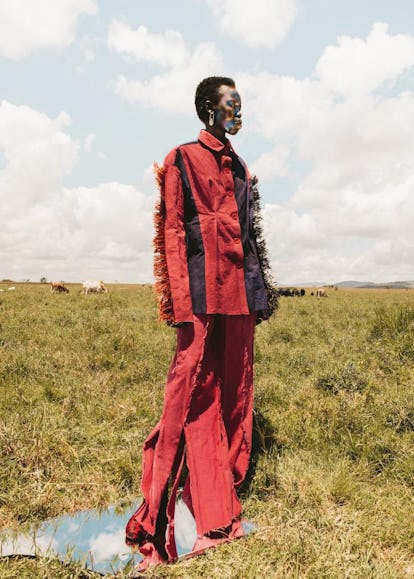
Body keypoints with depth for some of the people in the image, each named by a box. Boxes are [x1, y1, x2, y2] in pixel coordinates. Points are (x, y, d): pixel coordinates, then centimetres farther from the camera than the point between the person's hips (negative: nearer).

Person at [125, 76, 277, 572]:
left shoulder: (240, 169, 22)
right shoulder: (183, 159, 4)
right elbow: (172, 232, -5)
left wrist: (264, 289, 15)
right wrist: (180, 302, -14)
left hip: (241, 294, 7)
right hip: (203, 294, -7)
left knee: (234, 396, 9)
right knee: (190, 396, -7)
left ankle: (222, 512, 23)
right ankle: (156, 525, 7)